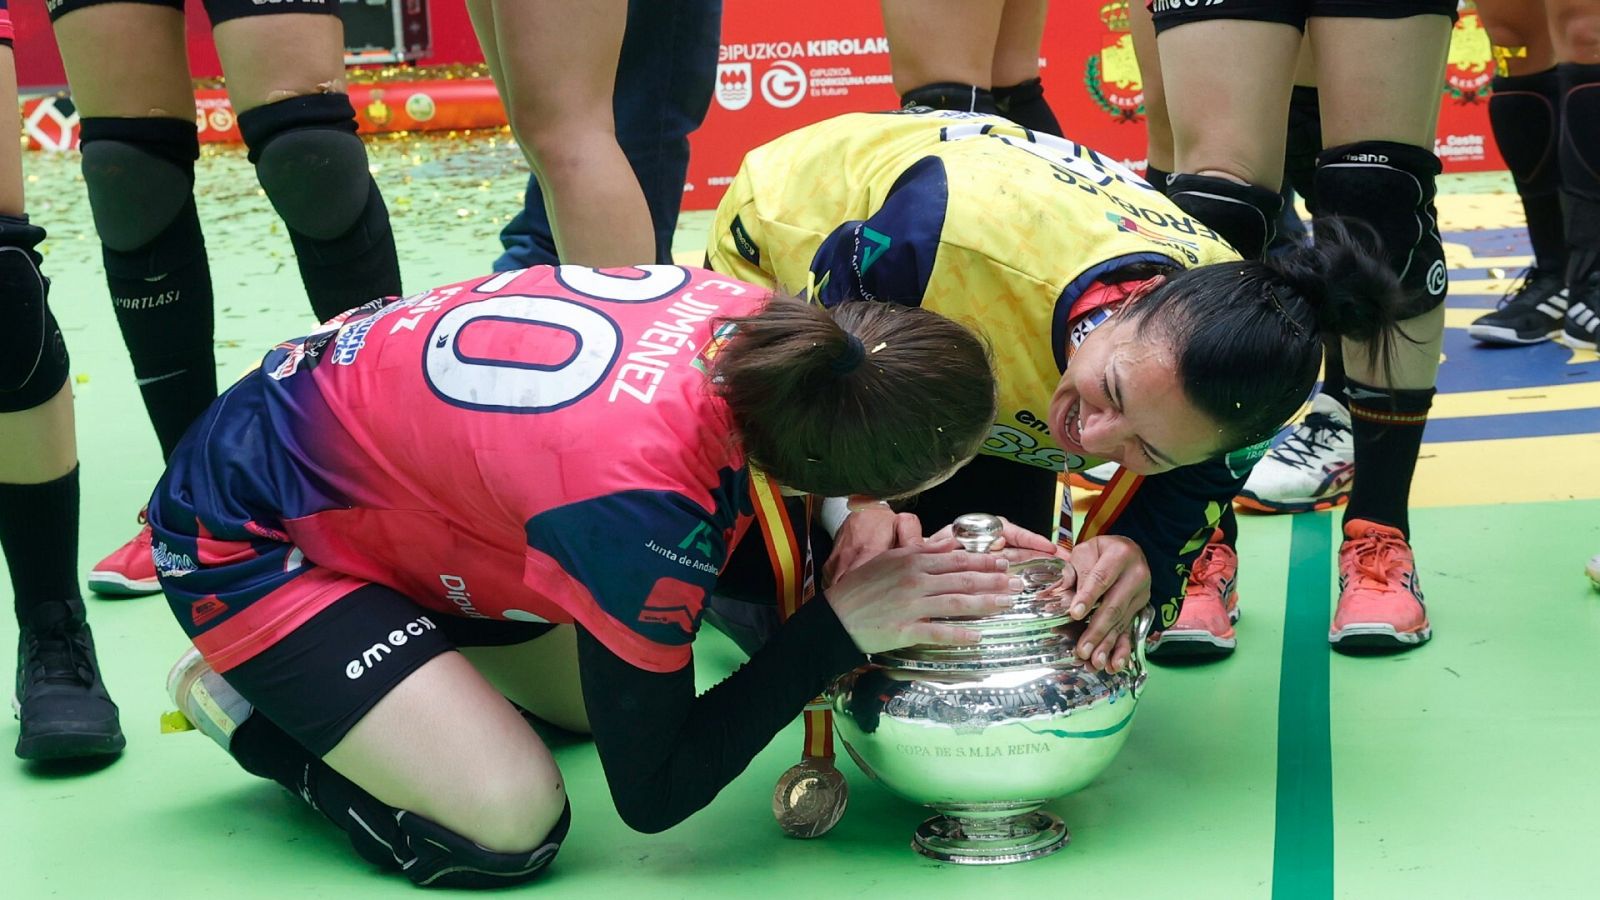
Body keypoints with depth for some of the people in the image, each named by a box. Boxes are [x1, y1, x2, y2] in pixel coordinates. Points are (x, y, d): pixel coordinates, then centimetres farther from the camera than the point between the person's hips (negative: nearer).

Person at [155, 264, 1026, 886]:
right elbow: (653, 791, -24)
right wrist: (840, 627, -27)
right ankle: (250, 710, 4)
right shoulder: (638, 501, -38)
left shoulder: (748, 317, -19)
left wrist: (925, 554, -9)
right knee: (511, 821, -20)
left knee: (621, 685, 9)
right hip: (245, 535, -8)